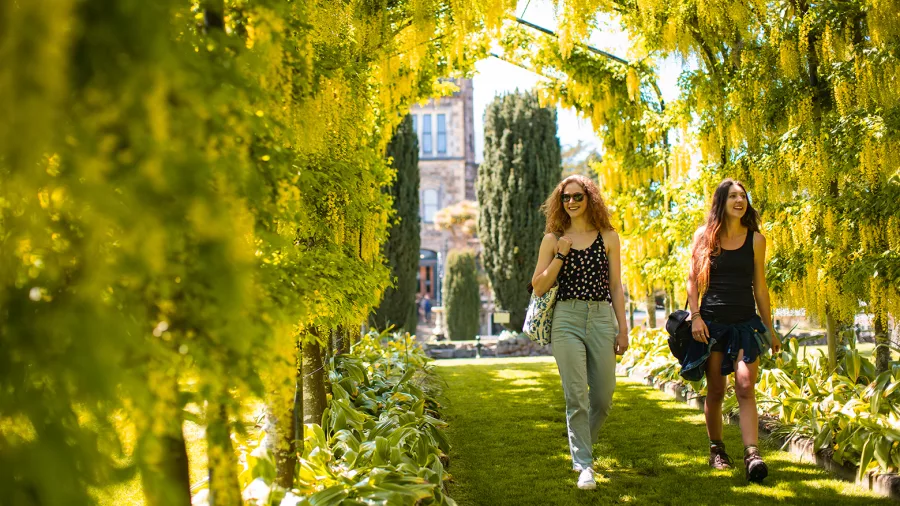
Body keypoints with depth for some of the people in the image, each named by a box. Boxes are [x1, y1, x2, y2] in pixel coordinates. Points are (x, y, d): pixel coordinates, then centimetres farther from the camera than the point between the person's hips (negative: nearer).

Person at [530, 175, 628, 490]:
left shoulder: (608, 237, 9)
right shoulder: (553, 239, 7)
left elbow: (615, 286, 9)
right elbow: (539, 287, 4)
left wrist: (623, 329, 4)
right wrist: (560, 255, -8)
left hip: (602, 319, 2)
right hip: (566, 319, -1)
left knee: (603, 396, 5)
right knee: (576, 396, -6)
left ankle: (582, 447, 31)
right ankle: (584, 466, 0)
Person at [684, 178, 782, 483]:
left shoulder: (756, 239, 5)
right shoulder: (705, 236, 3)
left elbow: (760, 286, 9)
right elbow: (692, 280, 4)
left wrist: (770, 329, 10)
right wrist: (695, 316, -9)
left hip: (746, 323, 0)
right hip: (711, 322, 0)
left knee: (745, 386, -14)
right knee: (715, 391, 6)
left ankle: (752, 455, -19)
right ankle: (716, 450, 21)